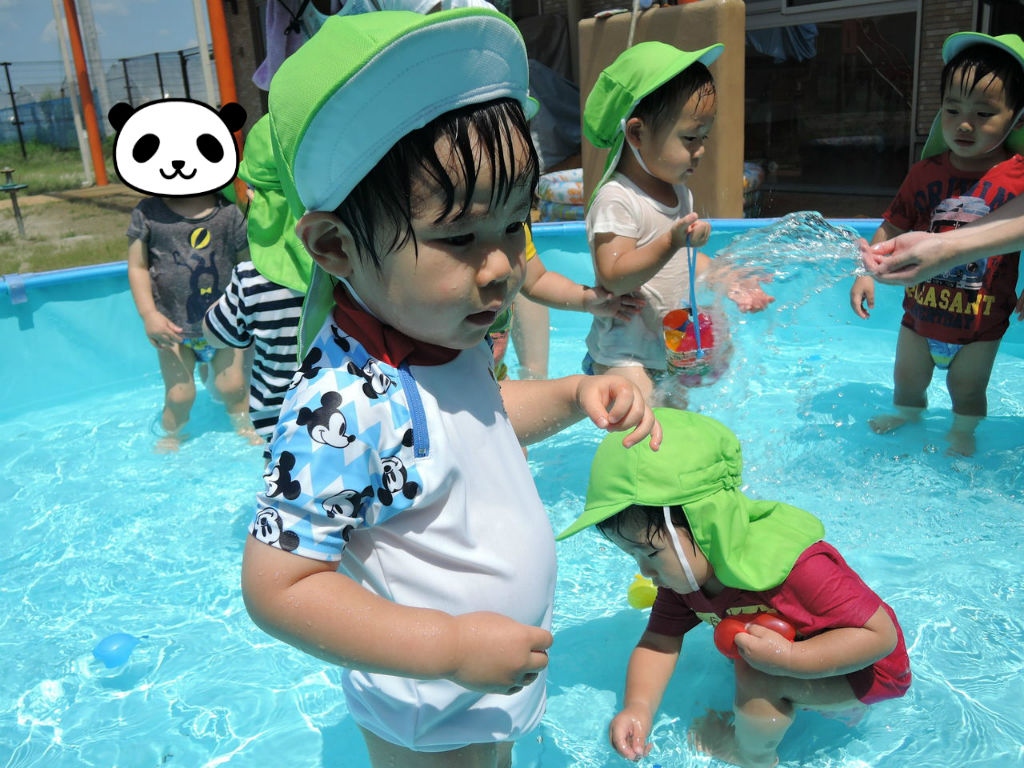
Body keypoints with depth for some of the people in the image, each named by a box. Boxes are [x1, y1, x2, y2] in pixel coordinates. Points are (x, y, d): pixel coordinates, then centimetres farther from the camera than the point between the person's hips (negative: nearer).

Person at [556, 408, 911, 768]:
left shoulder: (795, 567, -38)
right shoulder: (682, 572, -13)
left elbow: (882, 635, -34)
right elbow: (659, 640, -13)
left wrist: (786, 658, -41)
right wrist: (638, 706, -31)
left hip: (864, 668, -8)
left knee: (758, 677, -26)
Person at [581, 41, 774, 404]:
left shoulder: (678, 191, 8)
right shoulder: (617, 199, -22)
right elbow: (614, 278, -29)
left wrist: (729, 282, 7)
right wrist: (673, 242, -38)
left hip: (672, 352, 9)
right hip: (624, 356, -9)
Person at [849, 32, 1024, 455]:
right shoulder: (925, 173, -6)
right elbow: (892, 228, 0)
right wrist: (867, 272, -9)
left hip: (981, 325, -2)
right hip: (921, 313, 3)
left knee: (966, 387, 11)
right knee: (907, 379, 18)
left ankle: (962, 433, 40)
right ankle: (907, 416, 48)